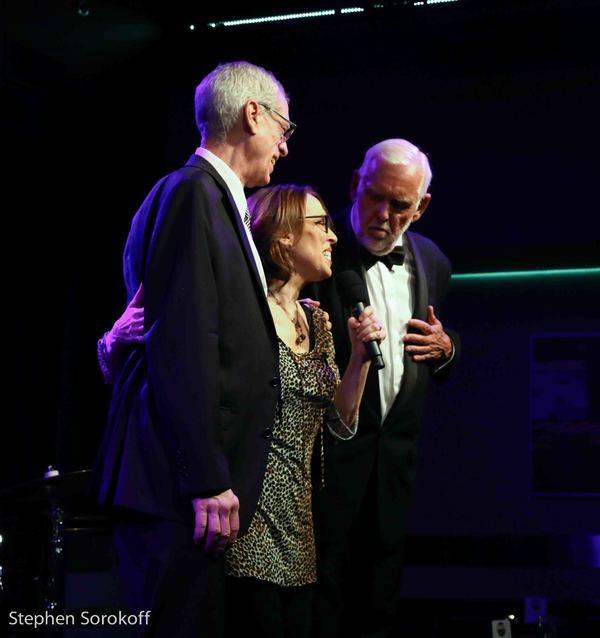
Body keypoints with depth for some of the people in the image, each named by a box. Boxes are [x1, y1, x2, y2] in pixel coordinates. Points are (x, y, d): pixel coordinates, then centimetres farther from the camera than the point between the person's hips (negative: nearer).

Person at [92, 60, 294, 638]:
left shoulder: (216, 199, 19)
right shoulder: (191, 193, -9)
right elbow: (182, 346, -17)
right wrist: (208, 482, -19)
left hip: (202, 478, 9)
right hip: (177, 482, -9)